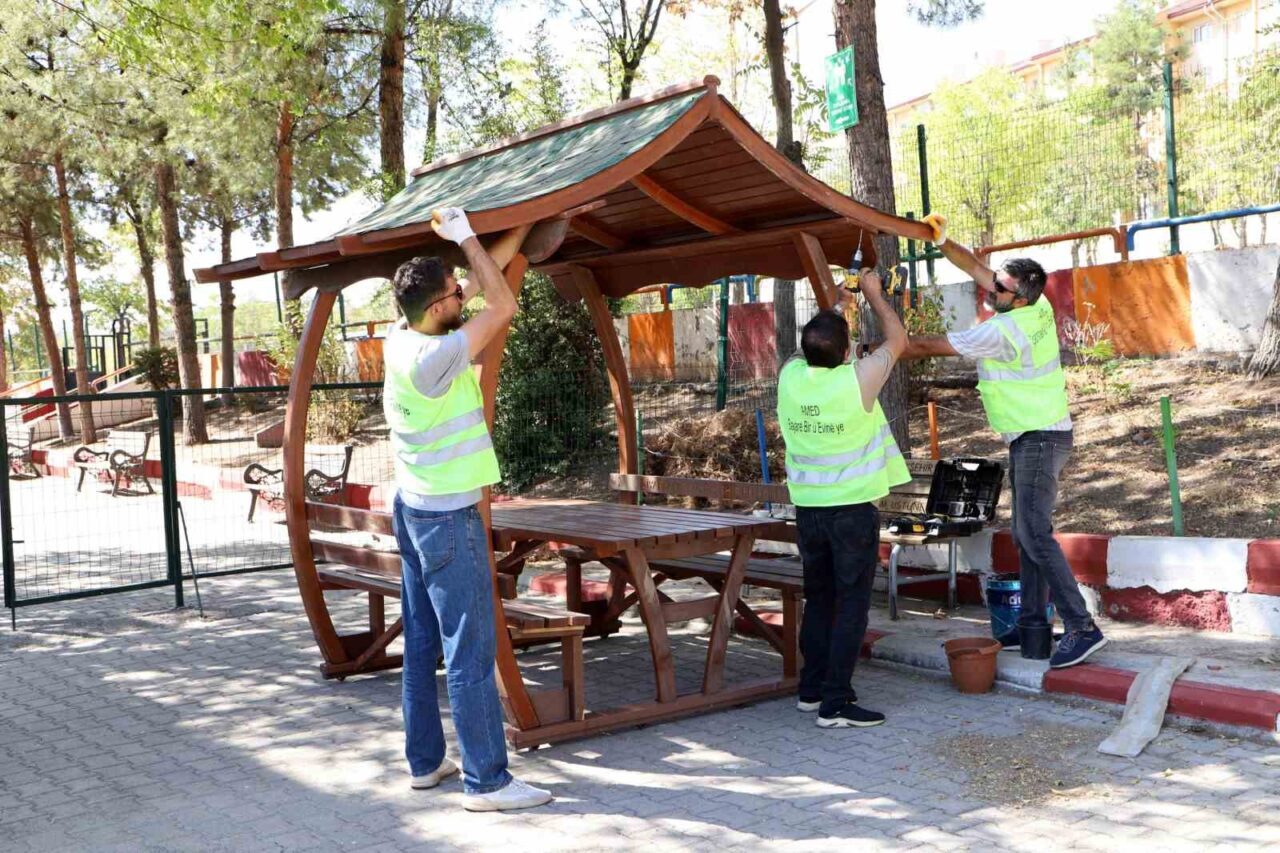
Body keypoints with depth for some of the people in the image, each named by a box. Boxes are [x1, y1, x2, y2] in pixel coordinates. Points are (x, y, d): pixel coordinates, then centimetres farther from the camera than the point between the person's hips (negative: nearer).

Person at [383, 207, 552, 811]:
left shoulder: (403, 339, 3)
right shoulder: (432, 358, -23)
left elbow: (486, 281, 12)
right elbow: (503, 305, -19)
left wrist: (523, 228, 14)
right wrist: (464, 237, -9)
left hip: (415, 508, 10)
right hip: (447, 518, -10)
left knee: (422, 643, 14)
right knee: (471, 652, -5)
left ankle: (425, 761, 23)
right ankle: (487, 781, 0)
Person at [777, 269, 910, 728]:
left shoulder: (790, 377, -5)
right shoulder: (856, 381, -17)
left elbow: (809, 348, 20)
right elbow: (897, 339, 1)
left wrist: (837, 306, 29)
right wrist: (874, 293, 13)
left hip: (808, 508, 5)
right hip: (853, 508, -5)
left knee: (819, 599, 18)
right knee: (851, 604, 0)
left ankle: (812, 689, 27)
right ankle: (835, 704, 0)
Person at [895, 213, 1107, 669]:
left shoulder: (1002, 331, -22)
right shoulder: (1037, 305, 2)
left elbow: (928, 346, -15)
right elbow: (975, 267, 13)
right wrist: (942, 243, 1)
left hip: (1038, 439, -10)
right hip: (1035, 438, 10)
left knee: (1035, 534, -14)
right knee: (1026, 533, 12)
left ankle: (1081, 627, -15)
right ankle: (1032, 621, 17)